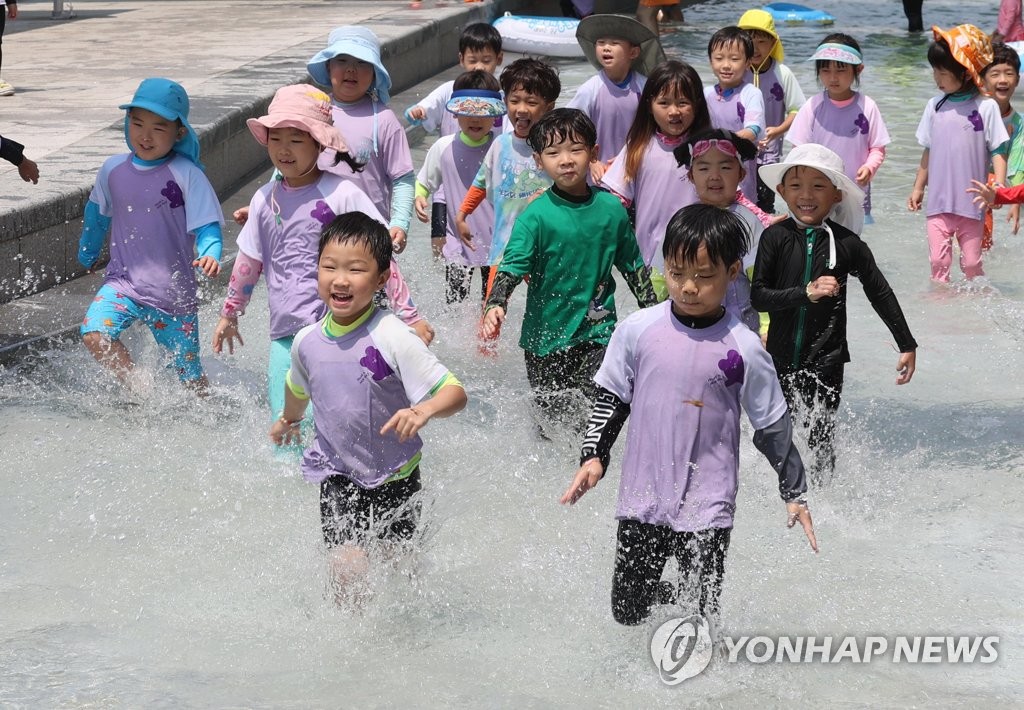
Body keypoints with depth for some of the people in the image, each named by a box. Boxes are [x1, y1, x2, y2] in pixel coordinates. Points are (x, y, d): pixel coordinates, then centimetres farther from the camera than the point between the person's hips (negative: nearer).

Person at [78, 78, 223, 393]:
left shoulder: (187, 175, -14)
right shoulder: (113, 170, 0)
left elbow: (207, 226, -15)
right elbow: (97, 215, 18)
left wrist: (211, 255, -36)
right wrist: (87, 254, 31)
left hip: (174, 293, -3)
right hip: (123, 282, 3)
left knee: (190, 377, 7)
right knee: (93, 333, -25)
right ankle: (139, 391, -7)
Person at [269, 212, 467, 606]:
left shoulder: (392, 339, -23)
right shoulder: (307, 341, -8)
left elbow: (455, 392, -24)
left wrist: (424, 410, -45)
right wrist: (288, 418, 37)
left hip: (394, 477, -2)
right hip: (339, 475, 2)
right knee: (348, 568, -15)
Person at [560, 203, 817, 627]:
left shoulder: (743, 350, -7)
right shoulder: (638, 330, -3)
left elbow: (773, 428, 2)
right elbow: (610, 398, 9)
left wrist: (795, 495, 5)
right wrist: (593, 456, 0)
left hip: (707, 508, -2)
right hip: (641, 501, 2)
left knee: (701, 622, -3)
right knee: (626, 614, 9)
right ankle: (671, 595, 38)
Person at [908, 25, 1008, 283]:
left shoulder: (986, 107, -7)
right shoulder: (935, 106, 4)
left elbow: (998, 152, -5)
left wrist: (999, 188, -16)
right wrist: (918, 188, 16)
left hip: (972, 203, -3)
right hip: (939, 202, 3)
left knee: (971, 262, 6)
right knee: (938, 260, 0)